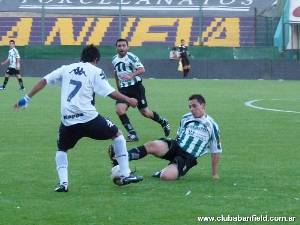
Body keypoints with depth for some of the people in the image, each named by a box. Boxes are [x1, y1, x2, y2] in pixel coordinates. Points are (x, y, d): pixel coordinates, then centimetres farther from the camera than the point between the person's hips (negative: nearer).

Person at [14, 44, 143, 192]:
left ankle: (63, 183, 4)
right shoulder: (96, 72, 4)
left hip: (68, 121, 3)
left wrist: (27, 98, 19)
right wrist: (128, 100, 10)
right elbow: (110, 92, -4)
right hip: (89, 118, -3)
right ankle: (125, 175, 13)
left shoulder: (67, 69, 15)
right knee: (117, 135, 18)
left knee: (62, 149, 27)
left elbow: (44, 81, 12)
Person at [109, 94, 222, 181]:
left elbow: (216, 152, 7)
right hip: (175, 147, 3)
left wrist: (214, 174, 9)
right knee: (153, 145, -33)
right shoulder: (185, 118, 12)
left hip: (188, 158, -3)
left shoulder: (212, 126, 0)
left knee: (166, 176, -34)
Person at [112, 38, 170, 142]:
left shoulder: (131, 57, -11)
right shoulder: (114, 60, 7)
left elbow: (142, 69, -22)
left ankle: (163, 122, 30)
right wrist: (118, 88, 24)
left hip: (136, 87, -5)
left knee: (145, 112, 1)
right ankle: (132, 134, -7)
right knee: (119, 110, -17)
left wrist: (131, 75, -38)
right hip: (124, 89, 5)